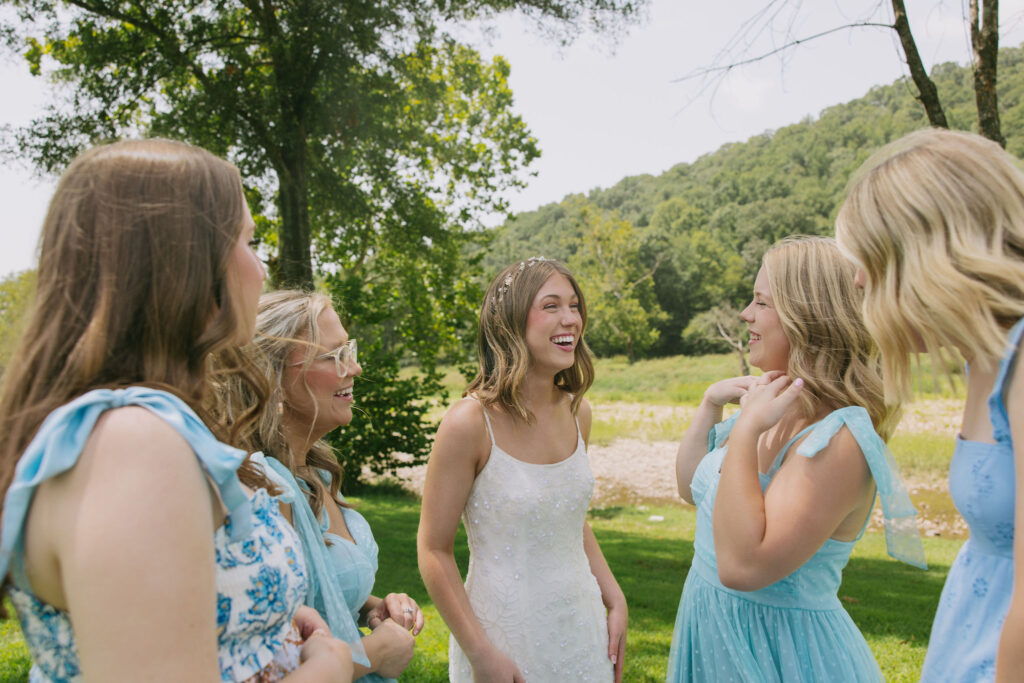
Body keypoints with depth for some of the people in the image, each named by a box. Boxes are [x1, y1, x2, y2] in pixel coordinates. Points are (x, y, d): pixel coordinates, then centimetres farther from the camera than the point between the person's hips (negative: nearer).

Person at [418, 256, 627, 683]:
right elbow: (434, 551, -14)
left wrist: (616, 601, 8)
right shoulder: (470, 422, -19)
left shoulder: (576, 412, -1)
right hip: (506, 638, -5)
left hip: (582, 627, 6)